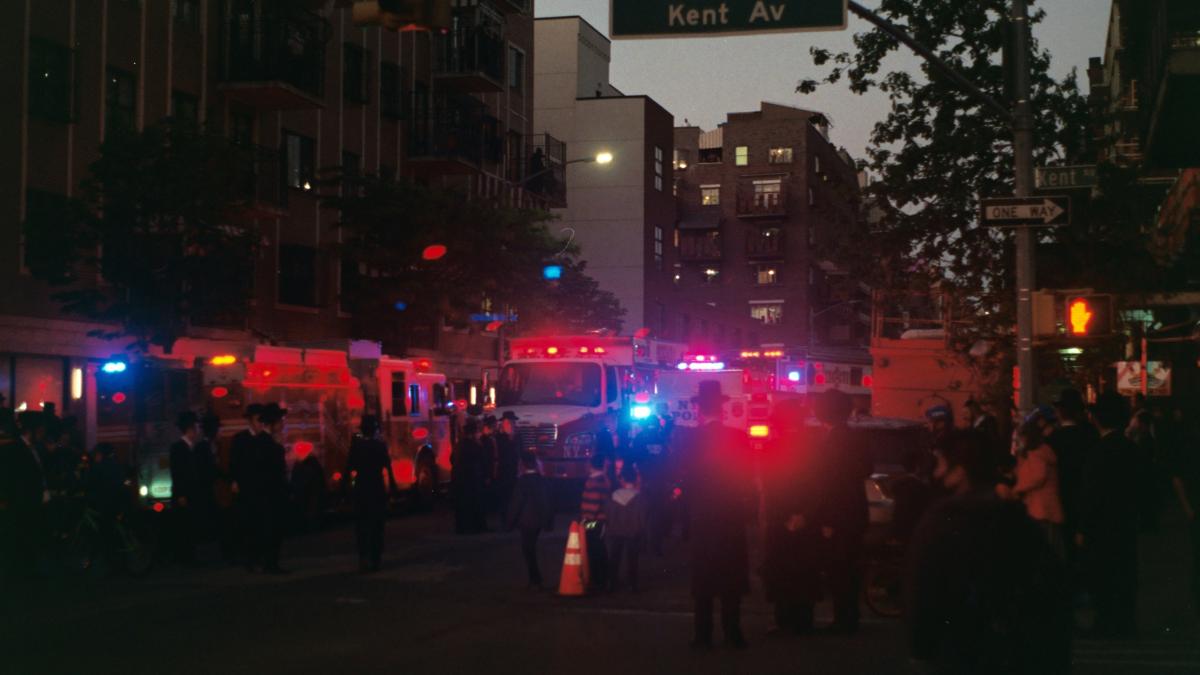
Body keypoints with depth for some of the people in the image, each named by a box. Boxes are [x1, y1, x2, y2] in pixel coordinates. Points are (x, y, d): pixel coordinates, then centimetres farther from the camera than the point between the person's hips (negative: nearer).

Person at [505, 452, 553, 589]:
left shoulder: (523, 480, -15)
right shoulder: (541, 479, 4)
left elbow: (516, 502, -14)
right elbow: (547, 501, 10)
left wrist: (510, 521, -5)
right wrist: (548, 522, 19)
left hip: (527, 520, -7)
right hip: (539, 519, 7)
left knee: (528, 551, 1)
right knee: (530, 550, 17)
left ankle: (536, 581, 1)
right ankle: (534, 580, 20)